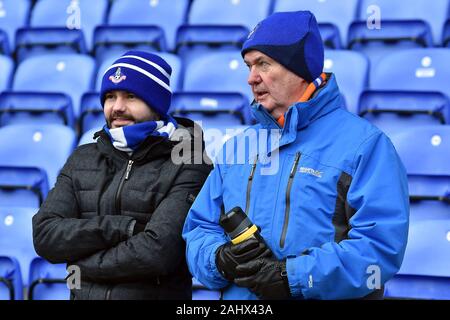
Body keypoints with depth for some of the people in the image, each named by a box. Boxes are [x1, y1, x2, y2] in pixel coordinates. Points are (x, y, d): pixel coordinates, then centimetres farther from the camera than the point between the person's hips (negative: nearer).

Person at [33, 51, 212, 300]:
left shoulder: (188, 167, -9)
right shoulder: (82, 160, 7)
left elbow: (158, 251, -22)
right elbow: (45, 235, -5)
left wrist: (82, 263, -10)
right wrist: (120, 228, -17)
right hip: (84, 295, 4)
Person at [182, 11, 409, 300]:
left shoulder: (364, 144, -9)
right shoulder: (238, 147, 10)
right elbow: (199, 229, 10)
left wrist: (292, 278, -23)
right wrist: (221, 260, -13)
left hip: (324, 296, -5)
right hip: (237, 296, 5)